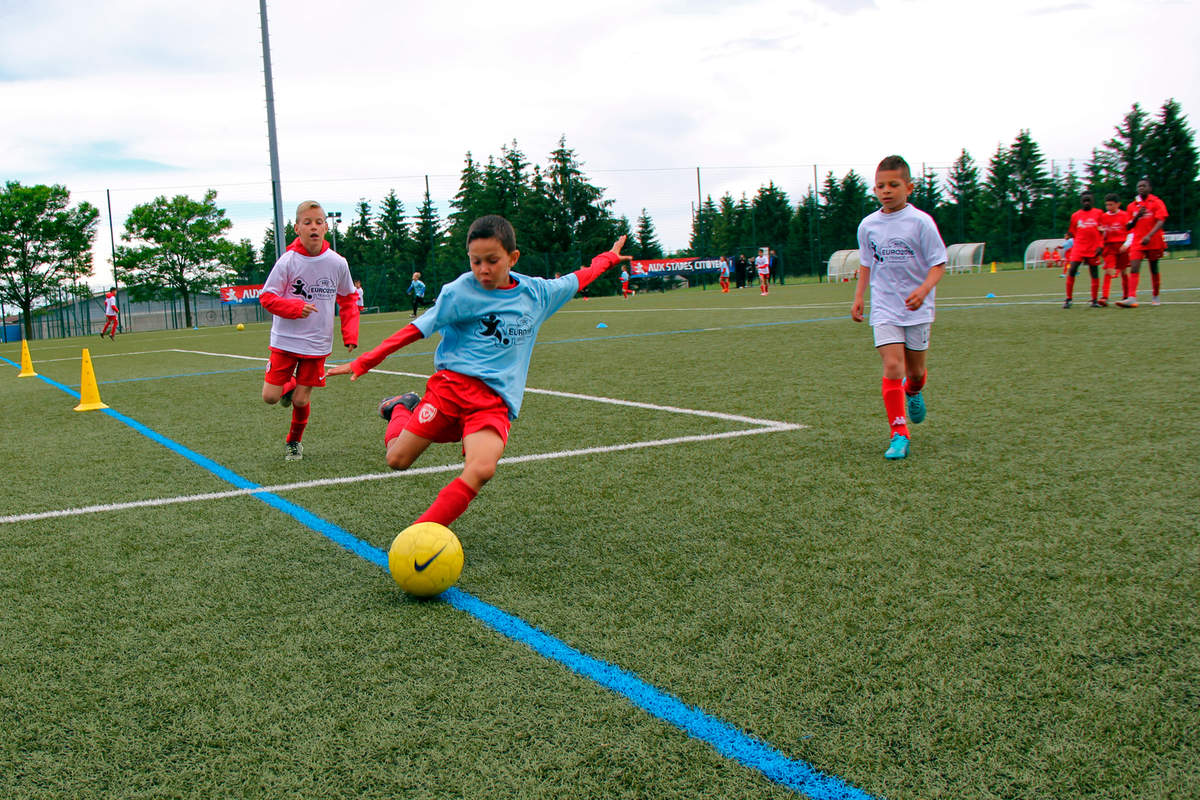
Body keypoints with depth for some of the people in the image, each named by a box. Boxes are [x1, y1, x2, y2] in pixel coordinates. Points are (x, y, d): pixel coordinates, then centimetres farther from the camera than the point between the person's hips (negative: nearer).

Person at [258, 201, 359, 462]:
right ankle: (289, 386, 32)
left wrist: (350, 334, -1)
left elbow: (348, 300, 10)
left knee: (301, 400, 1)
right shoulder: (288, 261, -10)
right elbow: (266, 297, -6)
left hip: (317, 343, 1)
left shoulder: (337, 263, -5)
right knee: (270, 397, -4)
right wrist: (296, 307, -22)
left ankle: (294, 441, 29)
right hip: (285, 340, 0)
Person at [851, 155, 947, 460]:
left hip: (918, 309, -1)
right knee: (892, 366, -14)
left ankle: (913, 392, 50)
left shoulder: (920, 221, -9)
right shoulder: (868, 225, 2)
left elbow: (939, 263, -7)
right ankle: (899, 435, -11)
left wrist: (924, 289, -24)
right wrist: (858, 297, 8)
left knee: (915, 369, 11)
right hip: (884, 308, 1)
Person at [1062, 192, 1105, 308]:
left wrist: (1100, 246, -4)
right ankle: (1068, 299, -6)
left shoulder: (1098, 213, 6)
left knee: (1094, 273, 2)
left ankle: (1094, 300, 11)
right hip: (1079, 247, 0)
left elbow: (1103, 232, 6)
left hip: (1093, 248, 0)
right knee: (1072, 270, -12)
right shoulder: (1075, 215, 9)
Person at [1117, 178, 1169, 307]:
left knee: (1154, 269, 8)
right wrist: (1137, 216, -8)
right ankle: (1131, 298, -24)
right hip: (1137, 241, 2)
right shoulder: (1132, 206, 11)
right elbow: (1129, 226, 12)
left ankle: (1155, 297, 23)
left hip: (1154, 241, -2)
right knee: (1134, 268, -14)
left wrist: (1149, 236, -27)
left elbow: (1160, 221, -13)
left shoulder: (1157, 203, 0)